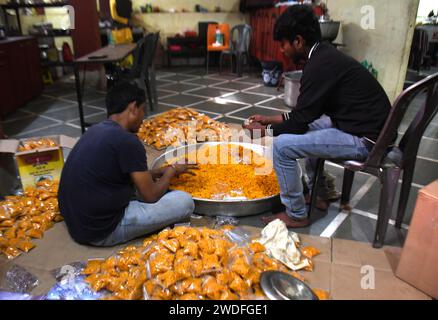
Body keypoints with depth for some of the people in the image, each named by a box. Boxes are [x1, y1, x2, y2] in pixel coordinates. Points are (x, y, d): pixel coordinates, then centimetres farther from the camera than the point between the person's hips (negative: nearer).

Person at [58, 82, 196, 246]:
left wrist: (162, 171, 16)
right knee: (185, 202, -9)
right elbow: (151, 196, -12)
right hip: (102, 232, -9)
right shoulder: (127, 141, -21)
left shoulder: (97, 130, 6)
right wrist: (171, 171, 5)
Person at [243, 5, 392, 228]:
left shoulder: (320, 65, -20)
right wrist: (271, 120, 17)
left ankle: (296, 215, 3)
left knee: (282, 145, -15)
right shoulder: (325, 55, 10)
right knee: (308, 126, 28)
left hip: (364, 139, -10)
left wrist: (263, 131, 0)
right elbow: (306, 113, 17)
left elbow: (300, 120, -15)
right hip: (367, 126, 10)